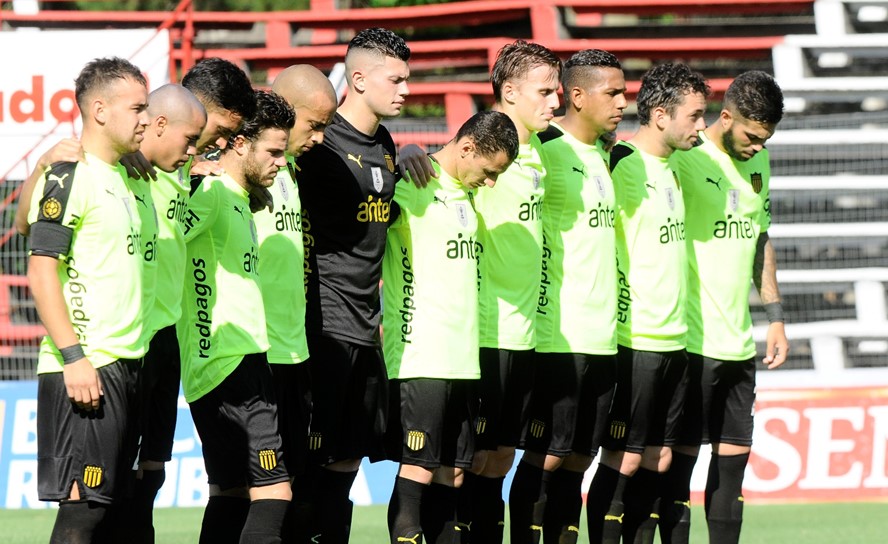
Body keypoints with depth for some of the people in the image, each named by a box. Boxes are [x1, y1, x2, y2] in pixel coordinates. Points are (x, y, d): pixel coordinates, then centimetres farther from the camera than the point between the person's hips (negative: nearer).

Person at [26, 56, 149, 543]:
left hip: (124, 366, 9)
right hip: (85, 369, -9)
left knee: (105, 503, 9)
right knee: (82, 504, -11)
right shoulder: (68, 177, -9)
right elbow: (40, 272, -15)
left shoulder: (119, 178, 17)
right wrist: (73, 356, -20)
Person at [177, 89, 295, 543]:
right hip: (234, 368, -10)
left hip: (241, 363, 10)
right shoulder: (211, 193, -13)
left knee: (230, 494, 12)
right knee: (273, 490, -15)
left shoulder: (239, 199, 18)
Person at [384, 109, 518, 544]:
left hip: (463, 361, 8)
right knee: (416, 474, -8)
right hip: (419, 360, -8)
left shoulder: (466, 194, 16)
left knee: (450, 476, 8)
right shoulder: (412, 187, -10)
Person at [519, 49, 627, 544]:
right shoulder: (544, 151, -9)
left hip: (602, 337, 8)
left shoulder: (604, 155, 17)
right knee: (546, 460, -7)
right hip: (556, 338, -8)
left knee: (577, 462, 8)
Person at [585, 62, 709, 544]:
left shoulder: (669, 169, 14)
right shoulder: (624, 165, -12)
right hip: (634, 340, -8)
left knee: (658, 460, 9)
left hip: (673, 339, 8)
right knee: (624, 459, -6)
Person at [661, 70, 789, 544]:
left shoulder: (758, 160, 12)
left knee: (734, 453, 8)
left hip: (739, 341, 7)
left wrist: (774, 315, 19)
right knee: (681, 456, -2)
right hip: (690, 341, -7)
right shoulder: (686, 159, -13)